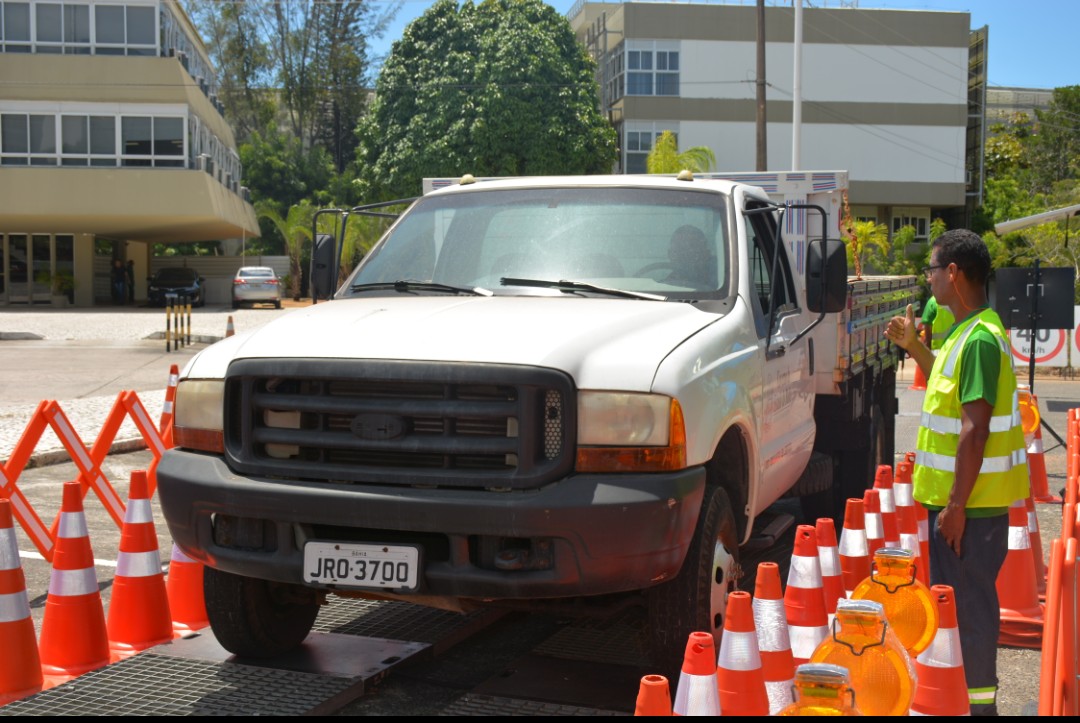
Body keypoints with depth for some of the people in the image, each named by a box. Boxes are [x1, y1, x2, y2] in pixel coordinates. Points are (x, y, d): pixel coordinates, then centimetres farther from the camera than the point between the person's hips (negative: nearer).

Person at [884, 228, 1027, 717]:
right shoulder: (968, 331, 11)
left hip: (969, 501, -10)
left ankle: (977, 700, 8)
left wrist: (955, 505, -22)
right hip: (955, 494, 10)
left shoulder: (978, 339, -20)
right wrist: (914, 347, 19)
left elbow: (974, 429, -23)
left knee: (968, 602, -2)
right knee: (957, 598, 18)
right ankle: (969, 691, 30)